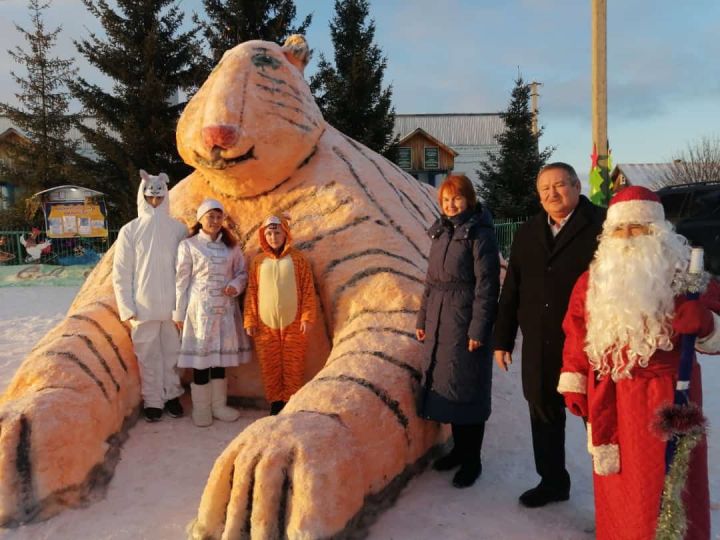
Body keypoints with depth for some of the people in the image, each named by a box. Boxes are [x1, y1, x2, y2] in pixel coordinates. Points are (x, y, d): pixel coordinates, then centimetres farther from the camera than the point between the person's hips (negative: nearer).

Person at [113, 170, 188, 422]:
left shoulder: (178, 229, 2)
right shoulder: (130, 231, -1)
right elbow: (121, 273, 0)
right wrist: (127, 308, -4)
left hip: (172, 305, 1)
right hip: (144, 307, -1)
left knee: (172, 352, 8)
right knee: (148, 356, 6)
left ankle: (171, 395, 24)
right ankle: (152, 401, 18)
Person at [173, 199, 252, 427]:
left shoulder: (231, 246, 7)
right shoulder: (188, 245, -3)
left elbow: (242, 272, 14)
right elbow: (181, 281, -3)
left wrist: (236, 286, -9)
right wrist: (179, 314, -3)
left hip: (225, 309, 3)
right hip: (200, 308, -3)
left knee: (221, 356, 10)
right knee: (201, 356, 1)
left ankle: (219, 405, 23)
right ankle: (201, 409, 14)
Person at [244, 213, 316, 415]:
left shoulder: (298, 259, 0)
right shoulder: (258, 261, 5)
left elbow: (308, 291, -2)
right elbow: (251, 292, 5)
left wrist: (307, 318, -9)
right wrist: (250, 320, 0)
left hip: (293, 323, -2)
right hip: (265, 324, 2)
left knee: (293, 365, 4)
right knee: (269, 366, 7)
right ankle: (275, 403, 21)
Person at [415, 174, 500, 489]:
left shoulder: (479, 234, -10)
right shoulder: (441, 232, 13)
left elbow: (486, 285, -14)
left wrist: (478, 329, -17)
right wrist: (422, 319, 14)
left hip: (465, 322, -7)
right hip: (439, 322, 7)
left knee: (466, 389, 1)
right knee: (444, 384, 13)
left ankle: (472, 460, 15)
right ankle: (458, 449, 30)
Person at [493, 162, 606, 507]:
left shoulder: (602, 226, -8)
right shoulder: (527, 233, 10)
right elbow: (511, 289, 11)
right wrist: (502, 339, 11)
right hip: (539, 347, 5)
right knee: (544, 415, 16)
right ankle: (552, 481, 35)